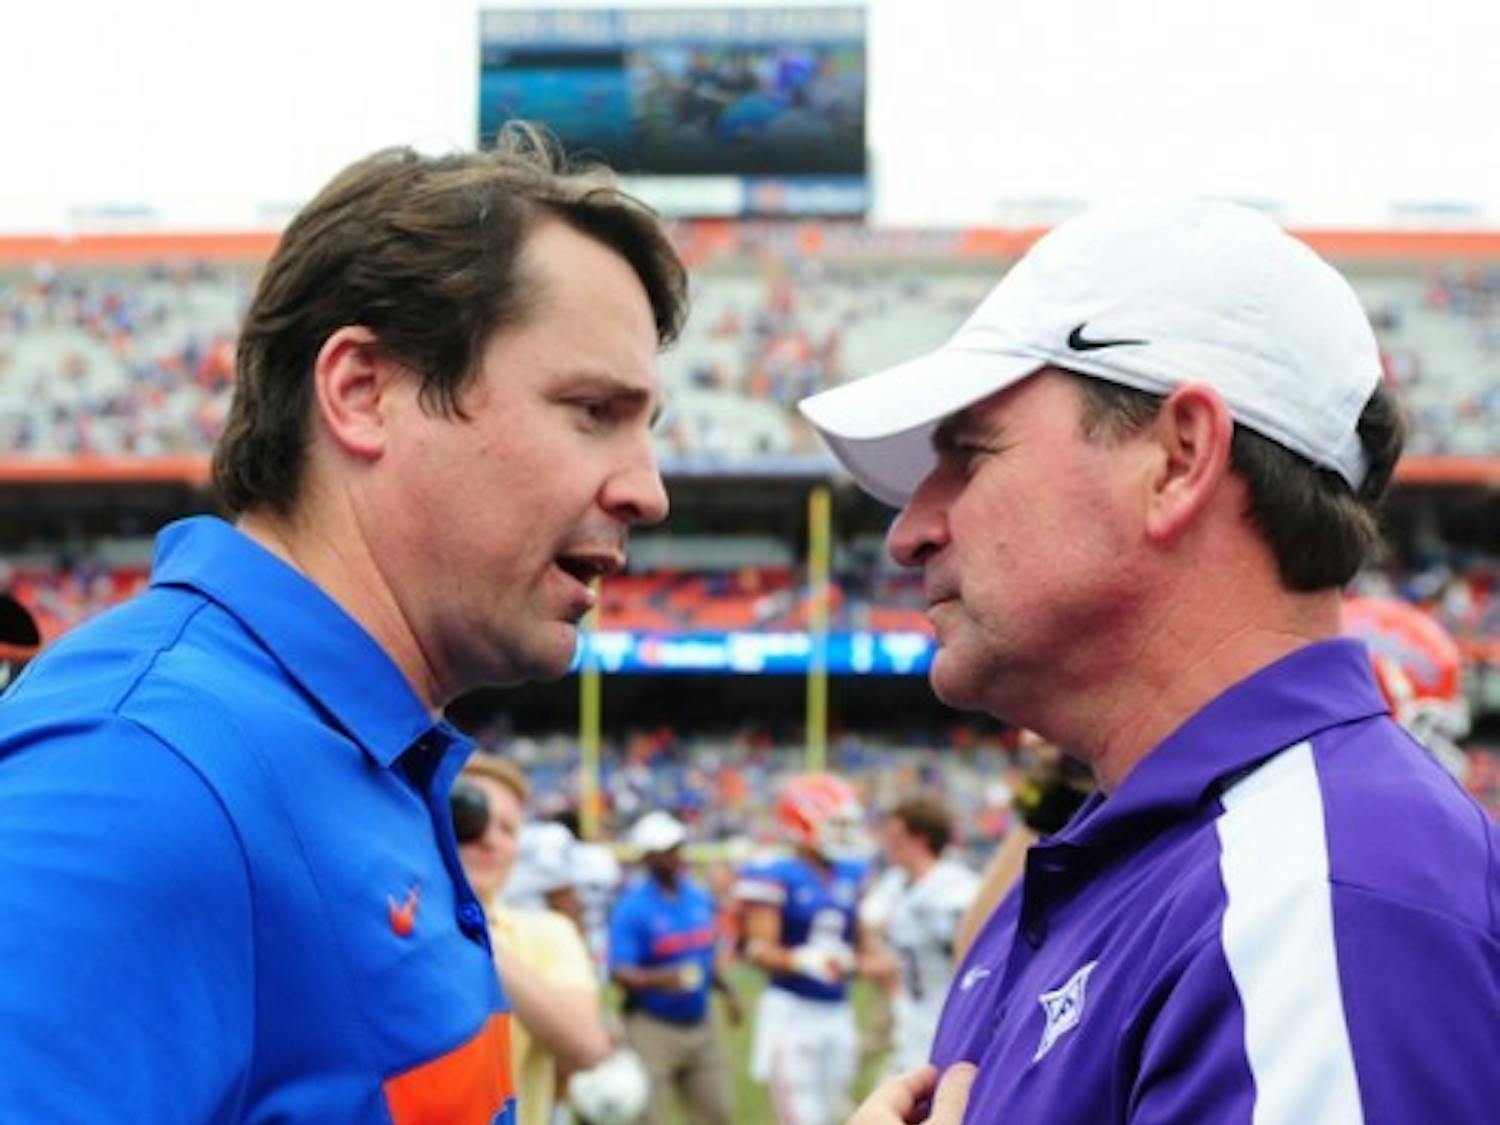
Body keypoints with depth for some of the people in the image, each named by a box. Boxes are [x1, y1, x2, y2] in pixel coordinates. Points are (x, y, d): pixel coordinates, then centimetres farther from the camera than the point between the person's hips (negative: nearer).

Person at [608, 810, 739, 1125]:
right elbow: (620, 972, -22)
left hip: (700, 1024, 7)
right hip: (652, 1026, -7)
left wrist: (725, 990, 8)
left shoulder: (699, 898, 6)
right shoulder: (632, 907, -15)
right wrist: (659, 979, -38)